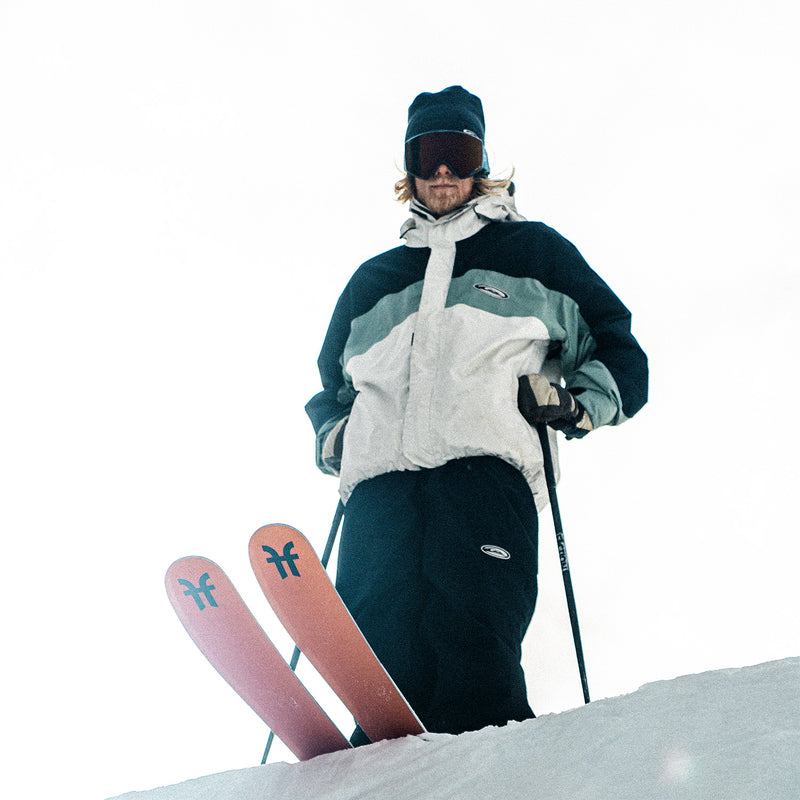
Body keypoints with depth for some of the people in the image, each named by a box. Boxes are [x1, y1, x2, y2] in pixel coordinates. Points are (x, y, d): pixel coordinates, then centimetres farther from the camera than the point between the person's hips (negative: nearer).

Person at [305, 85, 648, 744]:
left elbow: (622, 357, 23)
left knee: (474, 667, -26)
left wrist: (574, 404, 2)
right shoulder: (372, 280, 33)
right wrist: (332, 434, 21)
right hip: (378, 483, 3)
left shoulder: (532, 251, 25)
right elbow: (333, 384, 44)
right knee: (379, 674, -18)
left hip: (484, 468, -3)